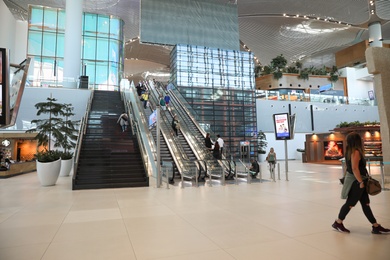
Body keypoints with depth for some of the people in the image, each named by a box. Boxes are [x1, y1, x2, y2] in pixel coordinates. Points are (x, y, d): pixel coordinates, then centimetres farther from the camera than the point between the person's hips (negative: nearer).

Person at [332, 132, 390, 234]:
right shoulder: (356, 152, -18)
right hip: (356, 181, -9)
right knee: (350, 203, 1)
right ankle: (338, 223, 13)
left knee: (365, 204, 13)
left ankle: (376, 227, 21)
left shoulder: (350, 151, 10)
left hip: (357, 181, 9)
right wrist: (361, 182, -19)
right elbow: (355, 169, -23)